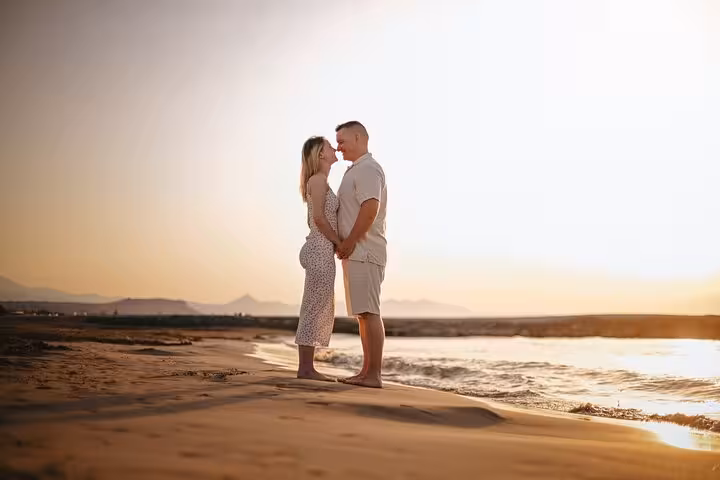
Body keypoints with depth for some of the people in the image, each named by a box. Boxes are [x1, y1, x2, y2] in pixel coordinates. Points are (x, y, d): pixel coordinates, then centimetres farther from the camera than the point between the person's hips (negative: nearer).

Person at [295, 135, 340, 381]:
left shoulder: (321, 182, 21)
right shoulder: (318, 179, -8)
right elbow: (319, 217, -18)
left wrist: (337, 244, 13)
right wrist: (339, 242, -10)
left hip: (321, 251, 10)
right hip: (320, 250, -10)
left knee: (321, 310, 9)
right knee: (315, 308, -8)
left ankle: (306, 366, 11)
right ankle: (305, 367, -5)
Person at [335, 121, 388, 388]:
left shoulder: (367, 169, -10)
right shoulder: (356, 170, 22)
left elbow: (370, 209, -22)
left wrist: (349, 243, -17)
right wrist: (346, 245, 14)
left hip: (363, 252, -11)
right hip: (357, 253, 11)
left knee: (369, 313, -12)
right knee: (363, 314, 10)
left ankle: (374, 375, -12)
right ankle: (367, 372, 13)